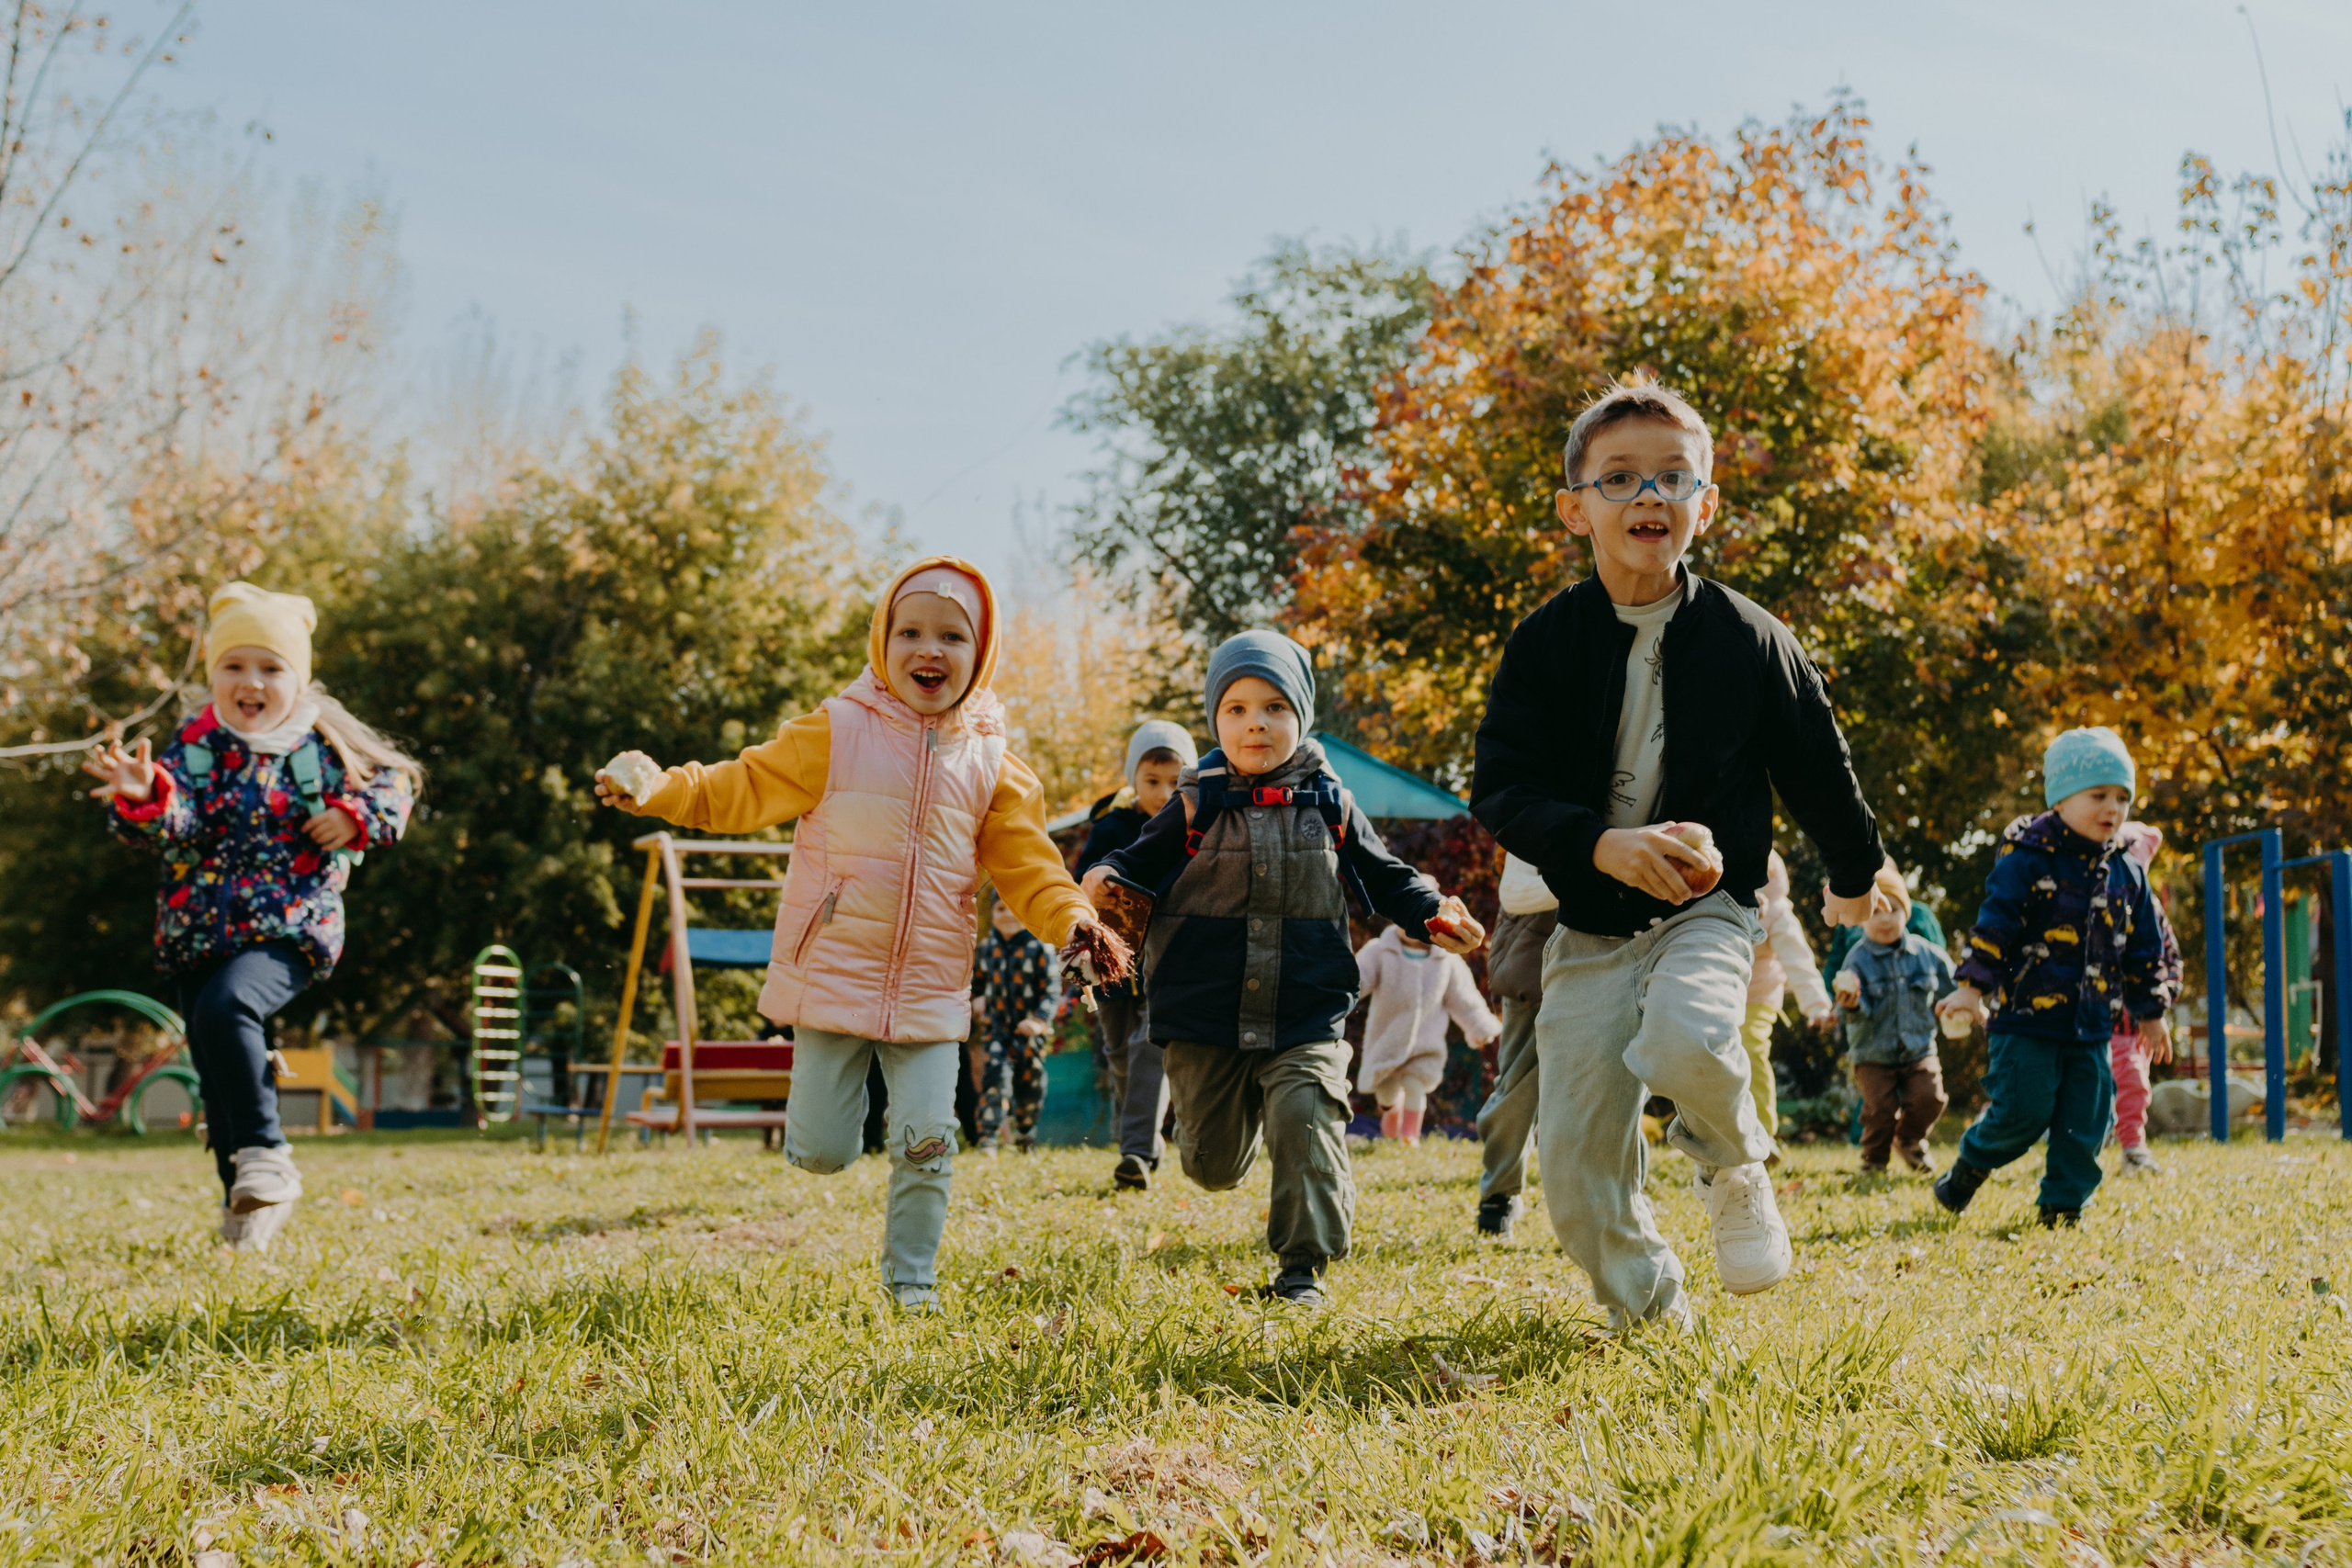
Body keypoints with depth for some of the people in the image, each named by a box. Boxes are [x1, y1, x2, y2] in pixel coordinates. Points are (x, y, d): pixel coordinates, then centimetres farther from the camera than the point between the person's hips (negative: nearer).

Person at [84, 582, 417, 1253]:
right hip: (200, 936, 3)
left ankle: (266, 1157, -23)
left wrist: (355, 819, -6)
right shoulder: (198, 743, -1)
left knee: (227, 1004, -31)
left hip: (290, 929, -3)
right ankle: (244, 1199, 24)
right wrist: (143, 799, -39)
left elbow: (395, 782, 13)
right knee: (219, 1083, 8)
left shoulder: (323, 741, 0)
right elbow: (175, 821, -16)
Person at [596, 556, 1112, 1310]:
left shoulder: (992, 764, 6)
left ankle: (911, 1277, 14)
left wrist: (1073, 921, -11)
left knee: (927, 1142, -5)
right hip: (835, 977, -1)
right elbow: (741, 791, 3)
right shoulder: (837, 732, 0)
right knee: (821, 1152, 0)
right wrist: (659, 788, -13)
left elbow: (1026, 865, 8)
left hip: (929, 990, 2)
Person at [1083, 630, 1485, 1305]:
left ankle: (1303, 1263, -5)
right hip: (1205, 1018, 0)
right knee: (1214, 1162, 9)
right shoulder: (1196, 807, 0)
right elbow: (1143, 863, 4)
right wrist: (1108, 880, -19)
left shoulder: (1329, 806, 4)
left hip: (1306, 1016, 0)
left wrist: (1433, 912, -3)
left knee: (1306, 1118, -19)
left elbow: (1385, 878, 14)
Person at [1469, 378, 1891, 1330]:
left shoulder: (1749, 638, -3)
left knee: (1686, 1041, -34)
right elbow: (1498, 789, -8)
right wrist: (1603, 845, -25)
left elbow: (1817, 770, 12)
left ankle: (1736, 1167, 0)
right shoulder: (1545, 642, -4)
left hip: (1707, 908, -2)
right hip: (1588, 929, 2)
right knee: (1577, 1173, -3)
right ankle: (1646, 1305, 23)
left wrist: (1855, 877, 25)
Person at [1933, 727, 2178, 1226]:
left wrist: (2151, 1011, 19)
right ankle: (1969, 1167, 17)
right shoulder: (2028, 860, -6)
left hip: (2091, 1024, 5)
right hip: (2027, 1016, -5)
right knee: (2022, 1111, -9)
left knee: (2085, 1120, 2)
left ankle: (2063, 1205, 14)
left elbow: (2145, 948, 18)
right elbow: (1995, 923, -10)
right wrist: (1972, 988, -16)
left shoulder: (2127, 874, 11)